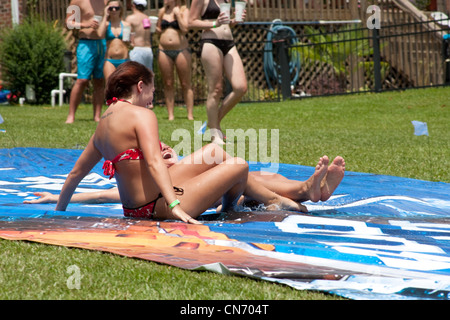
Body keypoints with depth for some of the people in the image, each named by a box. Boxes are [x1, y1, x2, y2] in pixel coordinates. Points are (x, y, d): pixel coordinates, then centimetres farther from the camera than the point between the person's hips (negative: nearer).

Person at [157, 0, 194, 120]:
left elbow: (185, 29, -13)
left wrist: (177, 14, -12)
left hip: (181, 50, -4)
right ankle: (170, 115, 8)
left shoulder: (183, 10, 0)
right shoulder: (162, 11, 12)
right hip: (164, 51, 4)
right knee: (168, 84, 4)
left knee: (185, 84, -1)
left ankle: (190, 115, 2)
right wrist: (153, 28, 2)